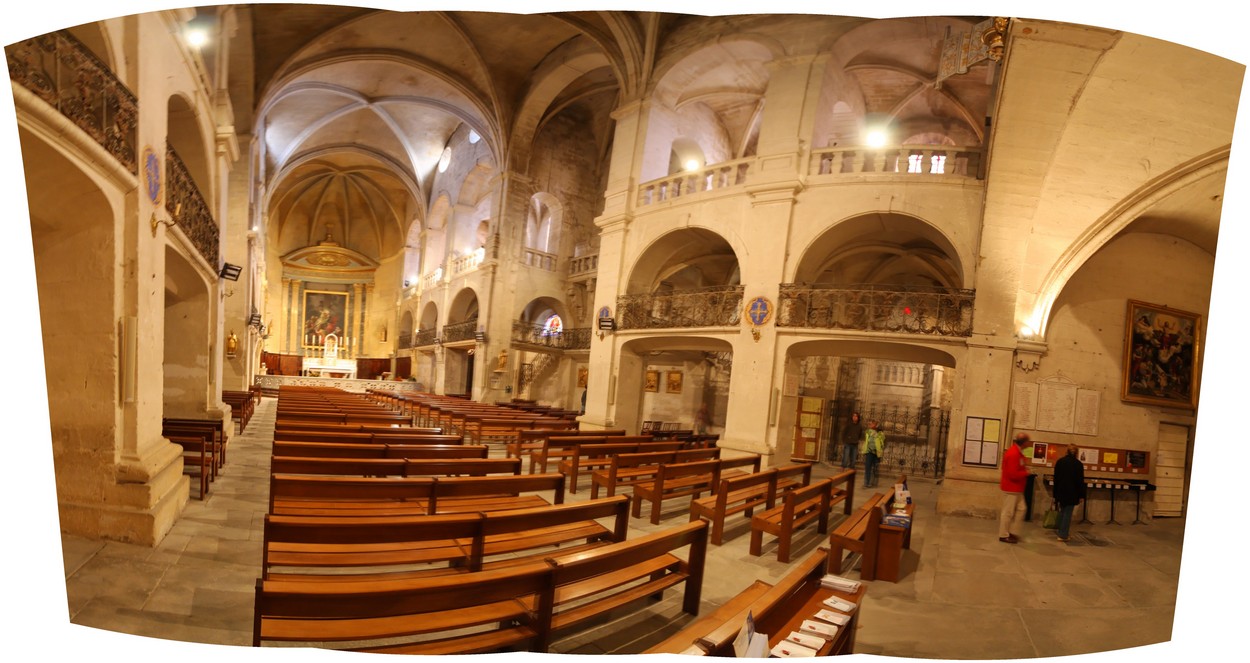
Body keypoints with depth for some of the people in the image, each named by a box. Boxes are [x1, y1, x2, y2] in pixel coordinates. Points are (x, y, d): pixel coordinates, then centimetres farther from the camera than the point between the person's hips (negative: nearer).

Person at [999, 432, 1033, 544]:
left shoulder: (1017, 452, 8)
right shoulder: (1014, 454, -25)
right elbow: (1013, 474, -26)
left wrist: (1023, 468, 8)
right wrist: (1026, 473, -14)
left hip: (1017, 488, 10)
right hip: (1011, 488, -10)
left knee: (1021, 509, 14)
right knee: (1008, 512, -1)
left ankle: (1012, 532, 21)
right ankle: (1003, 535, 8)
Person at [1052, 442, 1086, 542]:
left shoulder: (1060, 462, 3)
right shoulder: (1078, 464, -9)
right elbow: (1081, 481, -8)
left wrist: (1056, 492, 14)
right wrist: (1081, 495, -3)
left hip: (1061, 491, 4)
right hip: (1072, 492, -4)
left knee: (1062, 511, 17)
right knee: (1068, 513, 1)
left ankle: (1061, 532, 22)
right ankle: (1063, 535, 2)